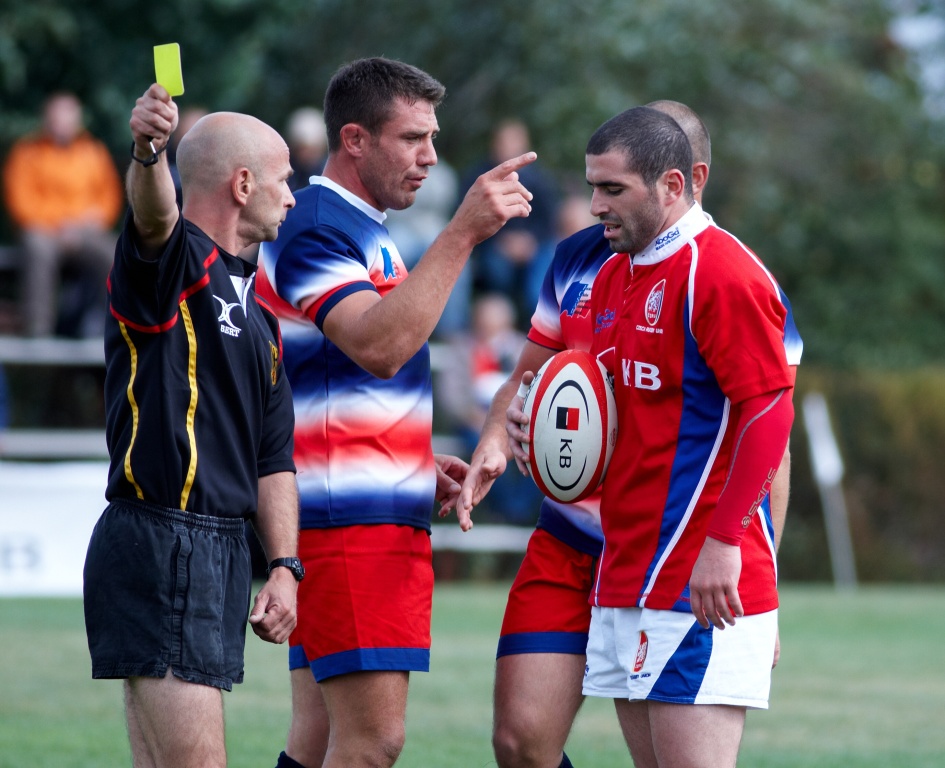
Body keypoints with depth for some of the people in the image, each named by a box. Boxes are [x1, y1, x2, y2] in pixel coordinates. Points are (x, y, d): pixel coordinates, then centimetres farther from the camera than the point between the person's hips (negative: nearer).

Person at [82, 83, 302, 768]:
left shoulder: (257, 309, 22)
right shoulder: (173, 261, -5)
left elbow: (273, 453, 22)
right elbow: (154, 215, -31)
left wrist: (284, 568, 10)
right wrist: (148, 152, -53)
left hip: (219, 552, 9)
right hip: (160, 548, -9)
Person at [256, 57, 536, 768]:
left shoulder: (364, 232, 21)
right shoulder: (317, 229, -12)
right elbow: (378, 347, -29)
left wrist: (416, 462, 17)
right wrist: (463, 231, -31)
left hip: (381, 518, 11)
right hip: (350, 522, -11)